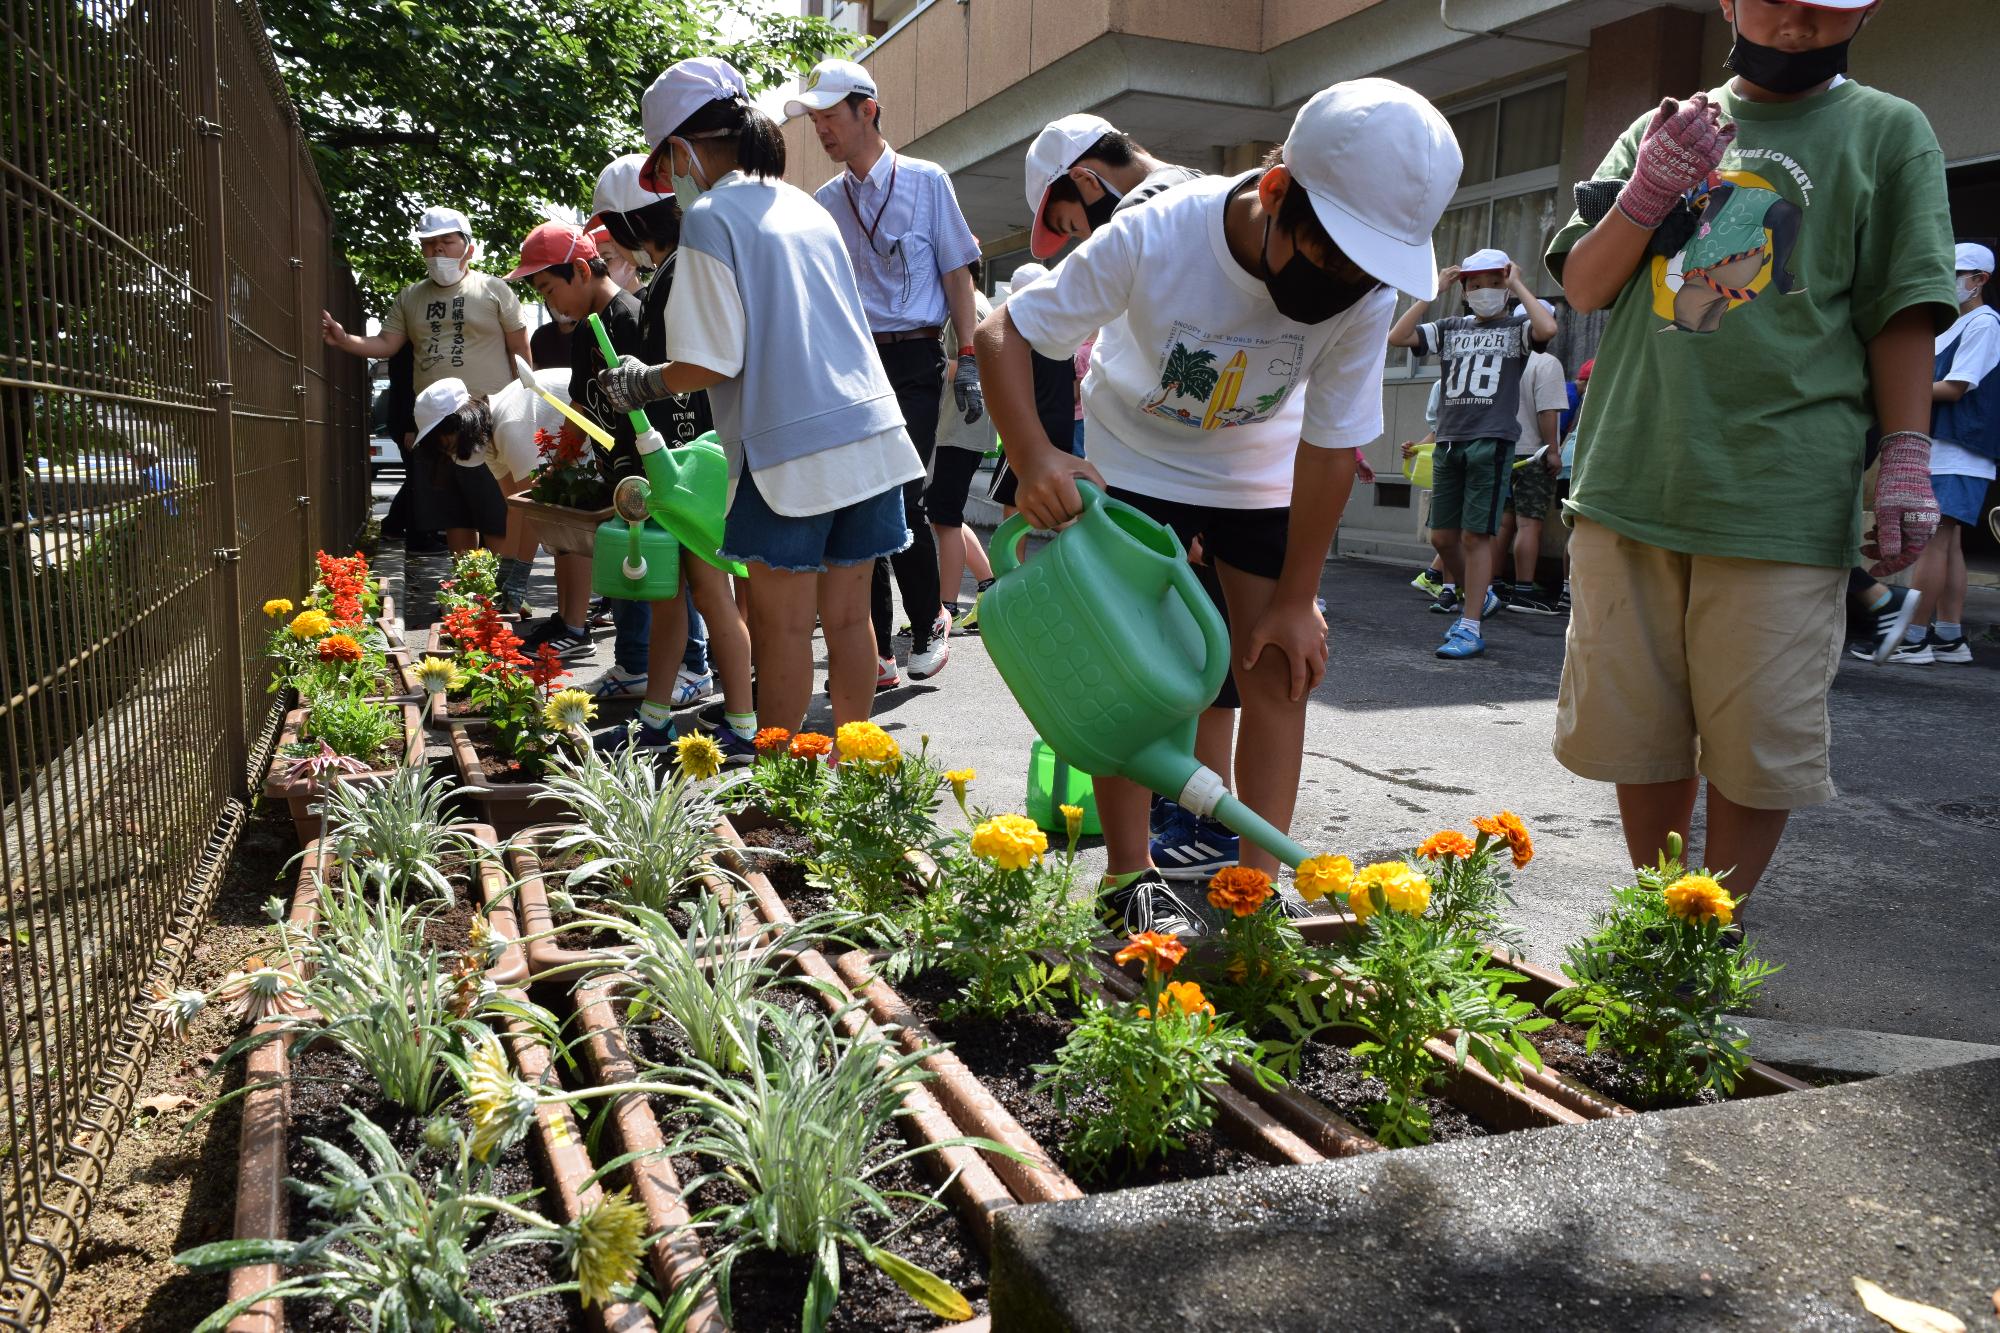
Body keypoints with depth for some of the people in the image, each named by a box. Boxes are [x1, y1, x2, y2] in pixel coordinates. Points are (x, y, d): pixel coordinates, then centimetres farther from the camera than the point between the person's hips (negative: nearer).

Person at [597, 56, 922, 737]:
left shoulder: (710, 217, -7)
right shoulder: (807, 207, 16)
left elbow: (715, 362, -11)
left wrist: (643, 382, 5)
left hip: (790, 450, -7)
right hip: (871, 431, 7)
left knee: (781, 625, 3)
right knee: (848, 614, 12)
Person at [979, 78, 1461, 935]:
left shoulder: (1367, 295, -26)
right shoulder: (1155, 238, -33)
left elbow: (1330, 448, -16)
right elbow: (1004, 333, -26)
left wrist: (1295, 601, -13)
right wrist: (1033, 458, -43)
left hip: (1261, 472, 2)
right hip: (1135, 461, -2)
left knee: (1279, 667, -4)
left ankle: (1261, 882, 5)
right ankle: (1129, 876, 6)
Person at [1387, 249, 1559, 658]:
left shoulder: (1517, 327, 7)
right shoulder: (1451, 328, 15)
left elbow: (1547, 328, -16)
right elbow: (1397, 337, 3)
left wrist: (1518, 286, -4)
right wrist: (1433, 292, 4)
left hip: (1491, 441, -4)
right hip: (1448, 441, 5)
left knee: (1475, 535, -7)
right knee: (1442, 536, 6)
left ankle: (1471, 627, -2)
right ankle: (1479, 596, 29)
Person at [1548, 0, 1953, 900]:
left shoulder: (1887, 132, 9)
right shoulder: (1663, 131, 16)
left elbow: (1902, 315, 5)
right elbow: (1585, 287, 10)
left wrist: (1906, 463, -4)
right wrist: (1649, 189, -6)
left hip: (1781, 496, -2)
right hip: (1631, 479, 3)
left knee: (1757, 741, -2)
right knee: (1636, 725, 8)